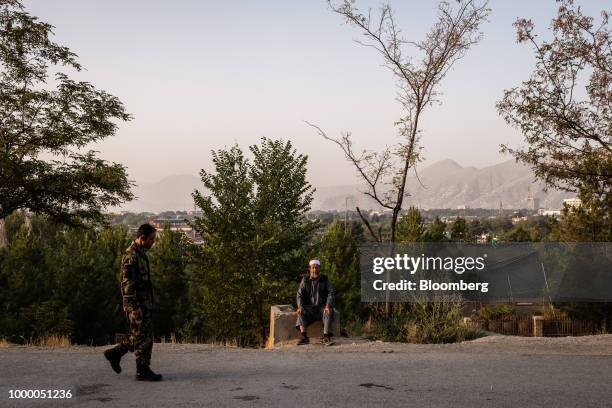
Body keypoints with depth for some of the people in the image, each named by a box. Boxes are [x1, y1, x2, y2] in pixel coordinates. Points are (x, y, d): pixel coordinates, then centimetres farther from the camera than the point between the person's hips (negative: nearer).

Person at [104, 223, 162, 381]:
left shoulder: (141, 253, 15)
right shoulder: (131, 256, -17)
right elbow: (127, 284, -20)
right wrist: (133, 307, -23)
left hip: (145, 303, 10)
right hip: (136, 304, -10)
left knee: (144, 336, 15)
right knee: (142, 338, -3)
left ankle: (114, 353, 25)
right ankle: (142, 371, 6)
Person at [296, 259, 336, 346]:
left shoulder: (325, 280, 5)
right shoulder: (305, 280, 6)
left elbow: (331, 293, -3)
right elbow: (299, 294, -1)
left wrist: (328, 305, -22)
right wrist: (300, 306, -20)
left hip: (322, 306, -1)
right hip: (309, 307, 1)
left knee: (328, 313, -33)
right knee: (301, 313, -29)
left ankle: (326, 337, -40)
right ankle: (303, 337, -39)